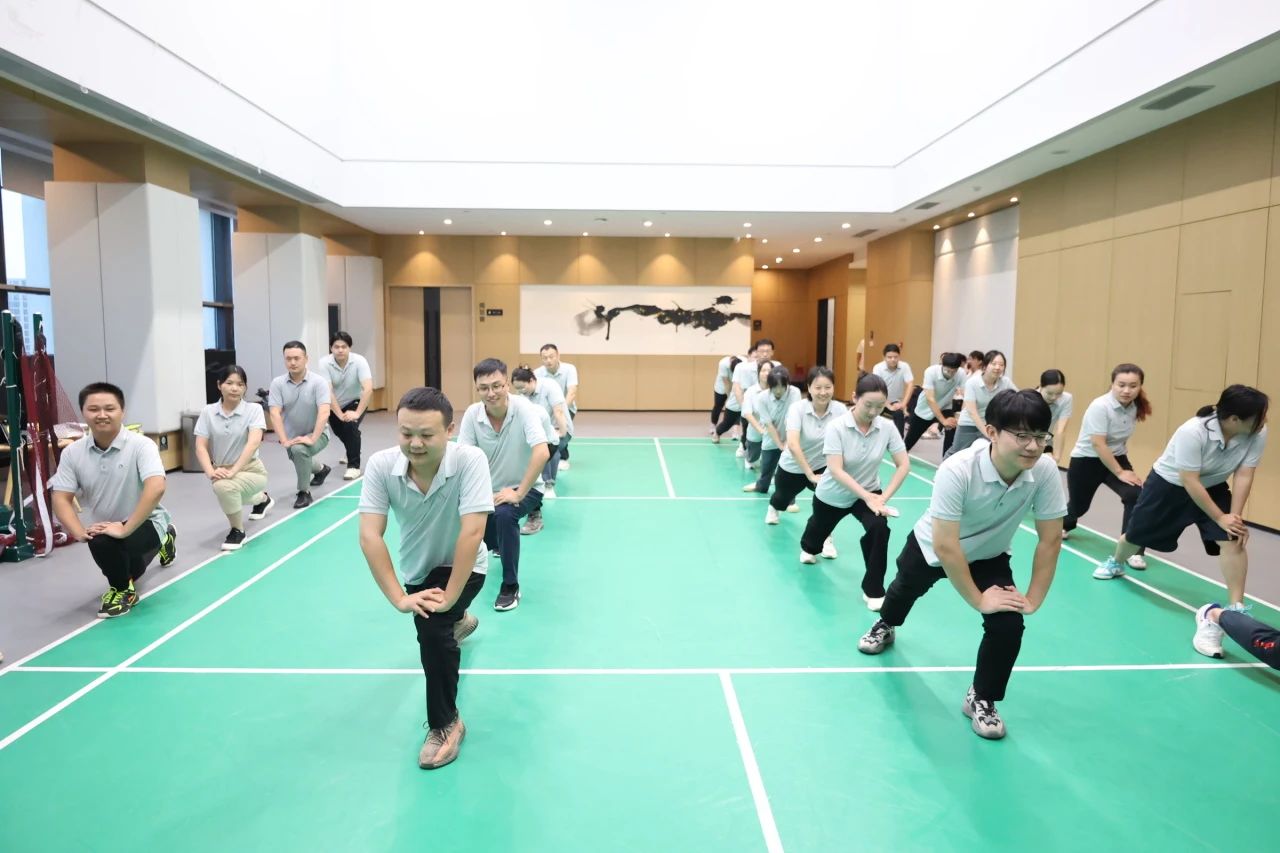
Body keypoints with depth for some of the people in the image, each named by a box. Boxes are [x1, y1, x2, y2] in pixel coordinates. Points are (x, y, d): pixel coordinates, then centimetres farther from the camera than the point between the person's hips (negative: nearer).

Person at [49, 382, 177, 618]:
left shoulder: (140, 445, -23)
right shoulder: (72, 453, -7)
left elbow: (156, 488, -35)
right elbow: (61, 498, -7)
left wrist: (124, 529, -36)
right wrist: (79, 532, -24)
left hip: (145, 524, -6)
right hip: (106, 528, 7)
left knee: (103, 541, -35)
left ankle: (123, 590, -5)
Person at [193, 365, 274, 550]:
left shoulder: (254, 409, -12)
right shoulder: (208, 412, -3)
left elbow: (254, 442, -24)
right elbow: (200, 447, -8)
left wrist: (233, 471, -34)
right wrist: (210, 472, -26)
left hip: (250, 470, -5)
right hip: (223, 471, 5)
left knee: (224, 486, -34)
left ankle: (238, 530, -7)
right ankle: (262, 499, 64)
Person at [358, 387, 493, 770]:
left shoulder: (470, 460, -33)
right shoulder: (381, 465, -26)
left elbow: (472, 532, -36)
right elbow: (369, 536, -27)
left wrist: (449, 597, -35)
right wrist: (398, 598, -30)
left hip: (462, 568, -4)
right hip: (416, 570, 5)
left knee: (432, 626, -28)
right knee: (429, 623, 30)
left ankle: (445, 723, -4)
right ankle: (458, 621, 70)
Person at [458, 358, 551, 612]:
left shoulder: (524, 408, -22)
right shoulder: (472, 413, -11)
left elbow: (542, 453, -31)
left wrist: (518, 494, -30)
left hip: (524, 488, -5)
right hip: (487, 489, 5)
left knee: (504, 514, -32)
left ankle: (510, 587, -13)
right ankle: (497, 545, 34)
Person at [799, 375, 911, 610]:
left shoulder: (887, 427, -18)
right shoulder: (836, 427, -27)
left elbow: (904, 464, -14)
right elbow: (836, 471, -32)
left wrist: (883, 498, -25)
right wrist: (868, 497, -40)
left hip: (869, 493, 1)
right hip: (832, 495, -1)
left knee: (879, 528, -29)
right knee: (815, 542, 20)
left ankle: (873, 590, -12)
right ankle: (808, 547, 62)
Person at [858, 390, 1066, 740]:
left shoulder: (1045, 471, -31)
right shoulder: (958, 470, -42)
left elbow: (1050, 539, -19)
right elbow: (945, 546, -37)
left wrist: (1033, 600, -19)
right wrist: (978, 600, -29)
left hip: (989, 556, 2)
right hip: (931, 547, -1)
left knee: (1009, 624, -19)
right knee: (904, 590, 27)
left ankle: (981, 700, 9)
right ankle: (885, 626, 65)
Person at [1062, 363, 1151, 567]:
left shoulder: (1134, 408, -6)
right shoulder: (1100, 406, -26)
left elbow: (1120, 439, 10)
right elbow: (1098, 444, -27)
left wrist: (1125, 466, 7)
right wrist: (1120, 472, -25)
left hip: (1116, 459, 5)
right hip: (1086, 461, -5)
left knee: (1136, 496, -20)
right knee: (1079, 505, 10)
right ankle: (1064, 526, 48)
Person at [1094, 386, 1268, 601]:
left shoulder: (1258, 433, -23)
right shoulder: (1192, 432, -37)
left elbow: (1243, 476, -18)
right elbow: (1190, 482, -33)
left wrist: (1235, 516, -24)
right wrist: (1220, 518, -28)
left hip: (1212, 488, 3)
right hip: (1169, 485, -3)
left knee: (1233, 540, -16)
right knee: (1138, 533, 13)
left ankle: (1236, 607, -6)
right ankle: (1116, 563, 46)